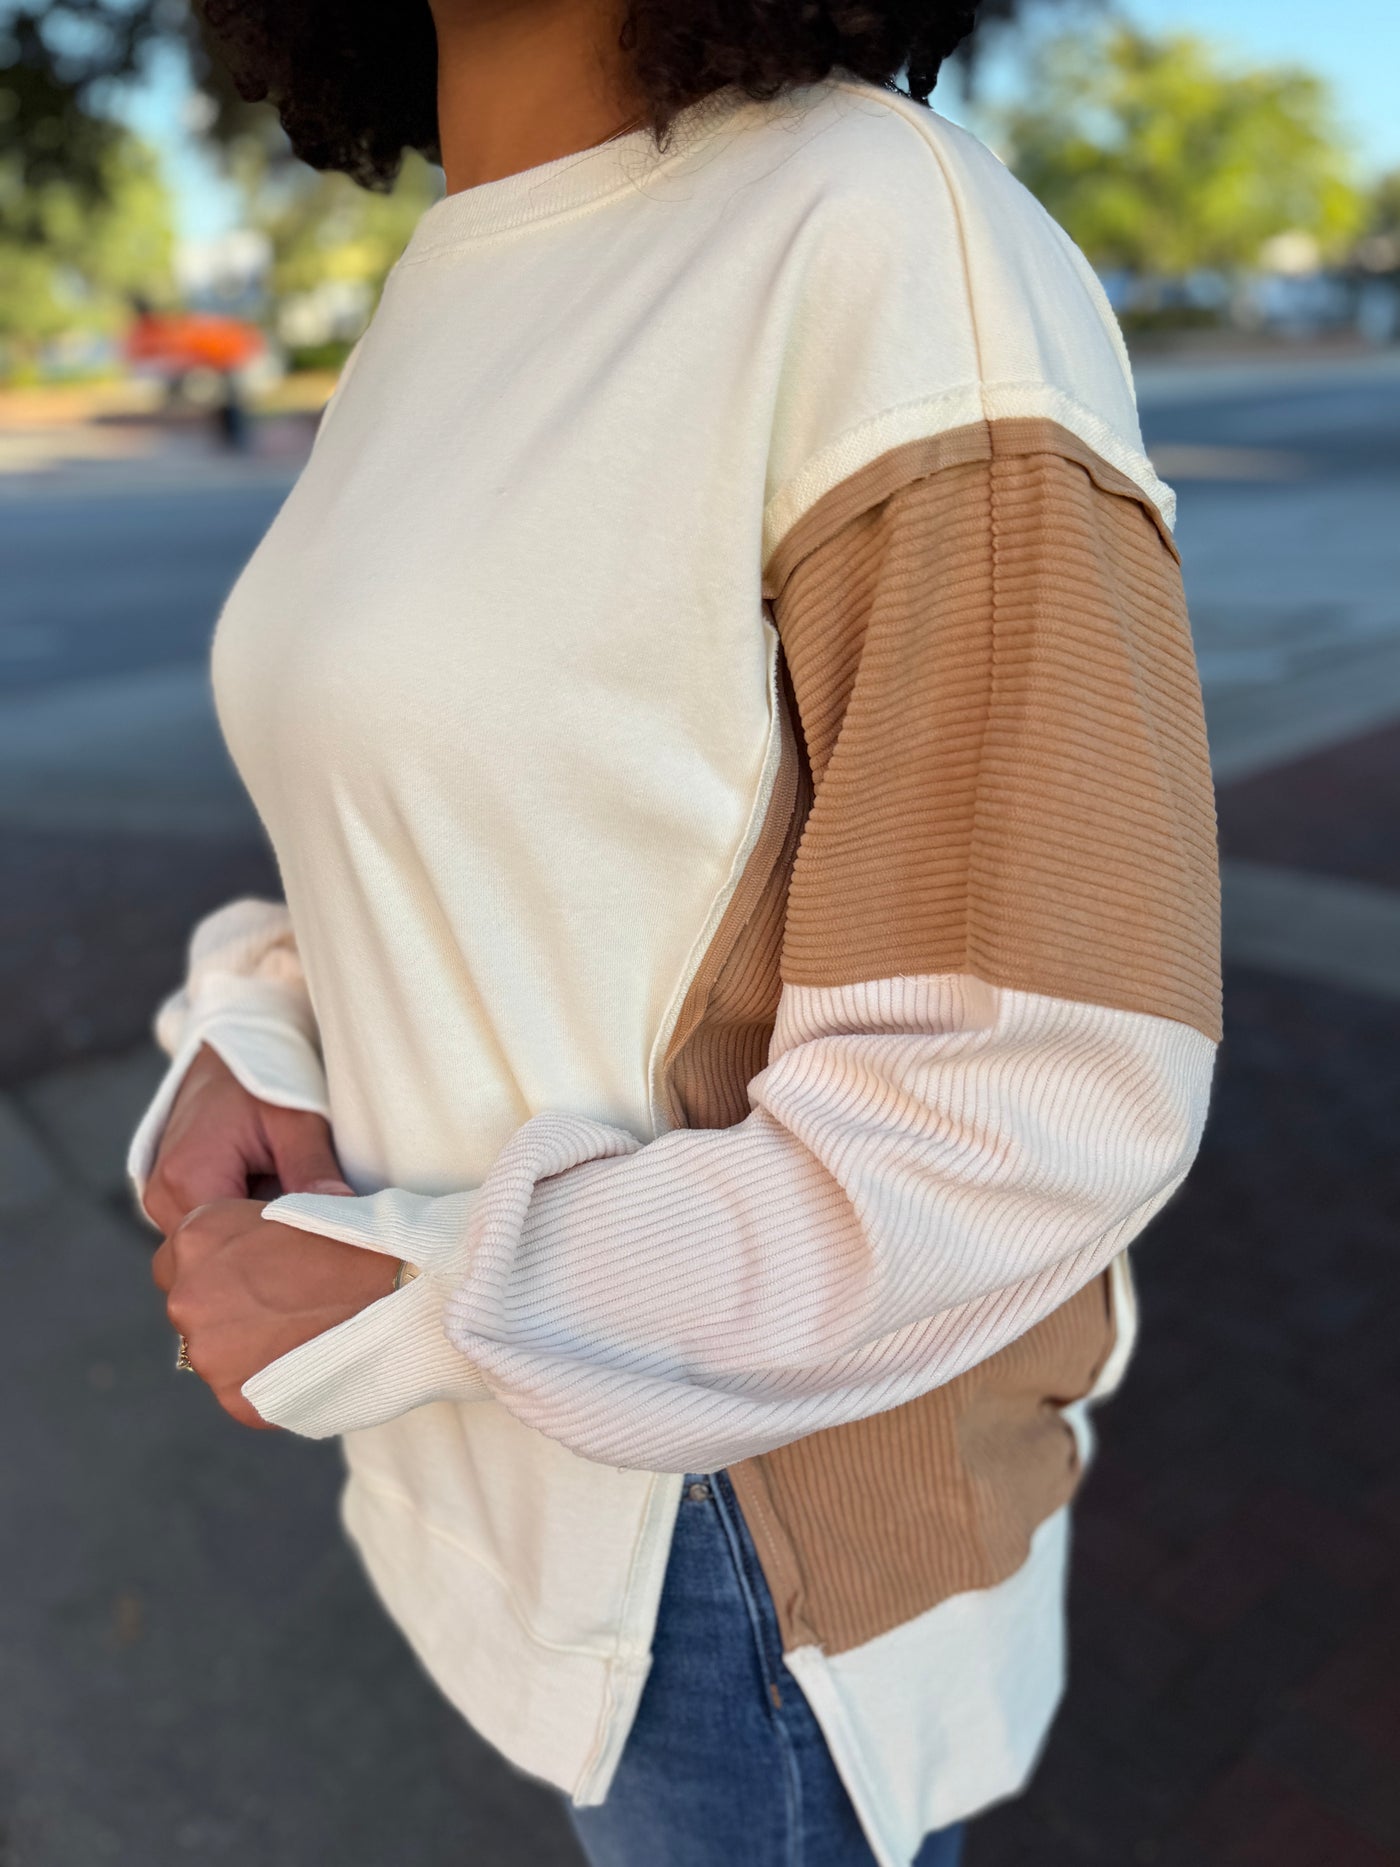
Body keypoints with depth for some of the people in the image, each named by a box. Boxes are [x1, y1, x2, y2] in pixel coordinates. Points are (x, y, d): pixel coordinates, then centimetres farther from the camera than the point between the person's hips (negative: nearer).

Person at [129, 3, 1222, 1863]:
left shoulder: (905, 245, -24)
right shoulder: (469, 293, 3)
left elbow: (1035, 1111, -26)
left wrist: (391, 1316, -21)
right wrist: (249, 1048, -6)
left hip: (756, 1472, -7)